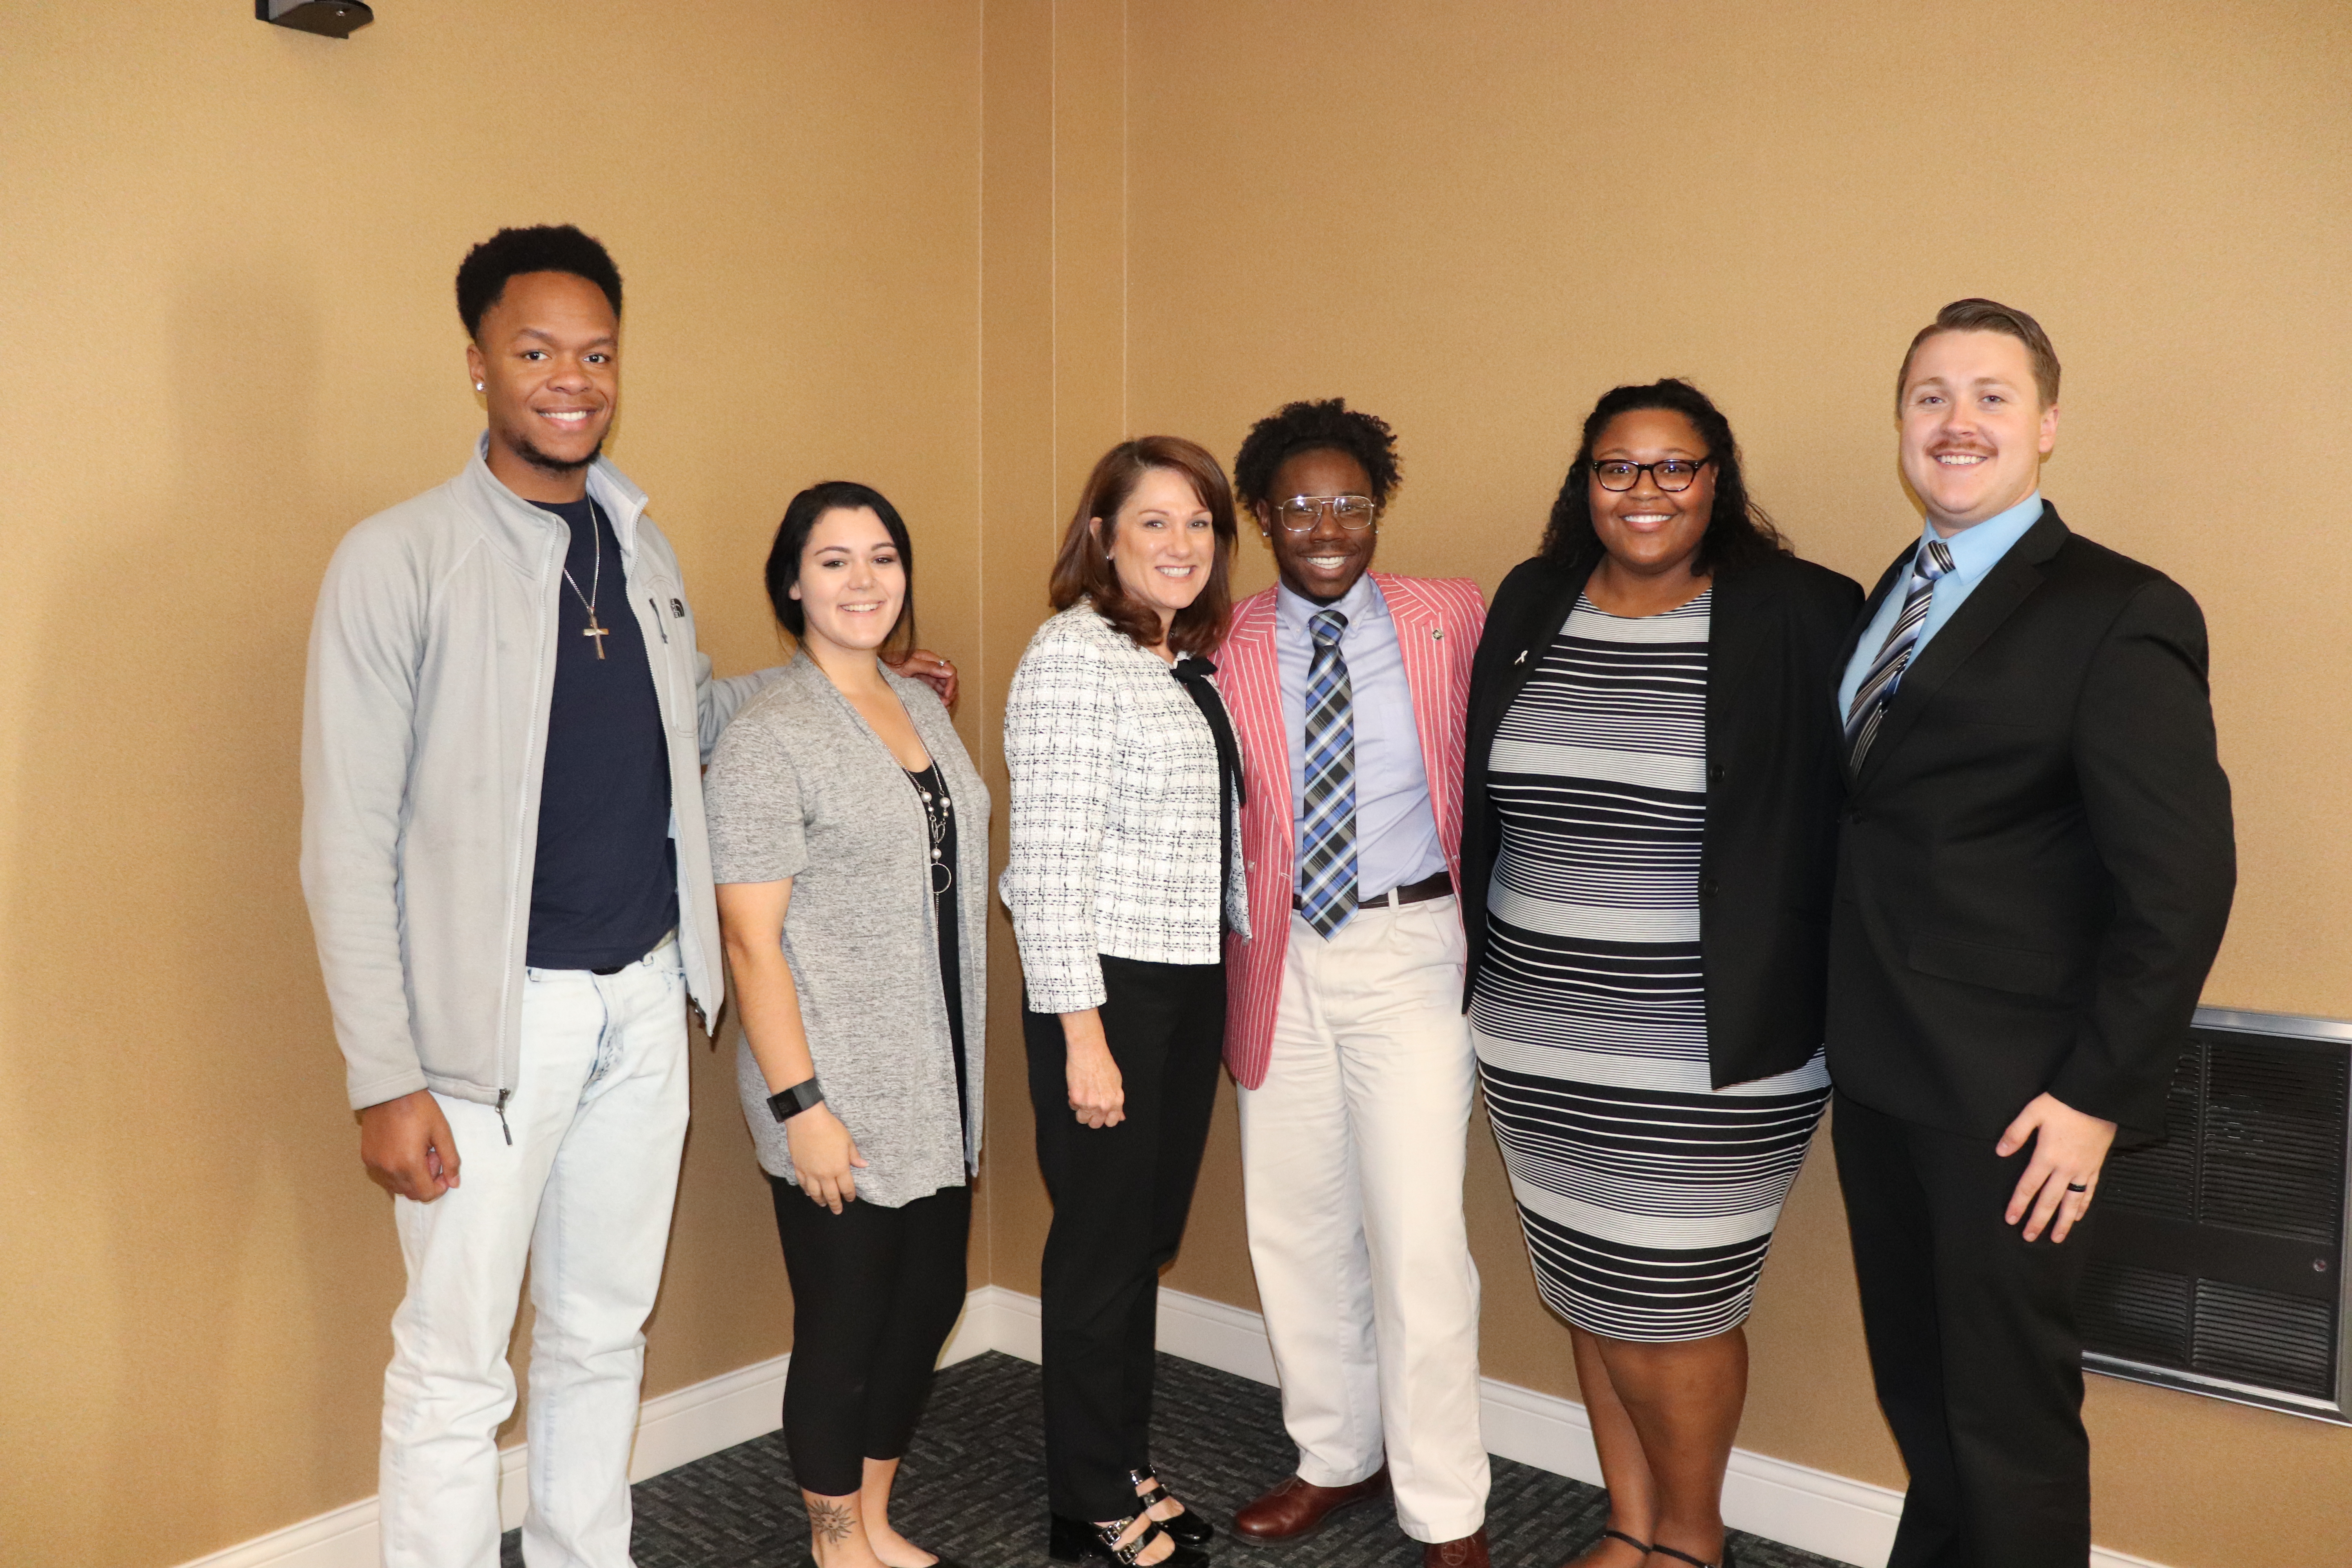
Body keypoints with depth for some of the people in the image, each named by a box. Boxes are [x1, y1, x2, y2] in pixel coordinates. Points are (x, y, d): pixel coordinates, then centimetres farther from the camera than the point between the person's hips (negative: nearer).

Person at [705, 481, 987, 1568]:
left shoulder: (921, 706, 9)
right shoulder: (769, 736, -13)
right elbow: (751, 937, -16)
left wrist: (961, 1065, 15)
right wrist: (799, 1104, -18)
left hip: (938, 1088, 7)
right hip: (840, 1095, -7)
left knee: (931, 1297, 16)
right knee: (845, 1323, 7)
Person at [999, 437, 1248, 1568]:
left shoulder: (1193, 662, 11)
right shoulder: (1071, 654, -13)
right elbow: (1049, 860, -17)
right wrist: (1082, 1037, -19)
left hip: (1193, 982, 8)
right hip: (1106, 987, -7)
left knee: (1150, 1238, 17)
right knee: (1103, 1245, 5)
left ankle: (1125, 1471, 35)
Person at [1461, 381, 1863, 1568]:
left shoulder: (1801, 617, -8)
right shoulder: (1527, 607, 6)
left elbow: (1845, 822, -8)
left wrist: (1805, 1009, -11)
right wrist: (1478, 976, 12)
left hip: (1712, 1055, -4)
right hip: (1535, 1040, 5)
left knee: (1669, 1304, 6)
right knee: (1587, 1290, 16)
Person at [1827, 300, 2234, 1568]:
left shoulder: (2115, 614, -12)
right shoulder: (1891, 601, 10)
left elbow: (2181, 880, -16)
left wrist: (2100, 1096, -15)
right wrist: (1842, 1025, 6)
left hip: (2004, 1099, -7)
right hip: (1875, 1072, 7)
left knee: (2010, 1419, 8)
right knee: (1914, 1388, 21)